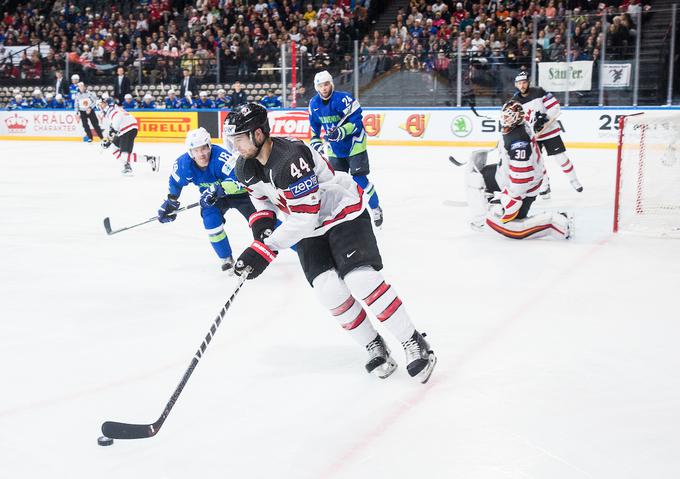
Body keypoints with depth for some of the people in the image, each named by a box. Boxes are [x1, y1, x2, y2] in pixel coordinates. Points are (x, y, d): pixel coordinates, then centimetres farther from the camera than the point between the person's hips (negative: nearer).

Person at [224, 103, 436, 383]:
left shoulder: (291, 159, -34)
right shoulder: (245, 168, -7)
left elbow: (304, 218, -34)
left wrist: (267, 249, -33)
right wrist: (261, 222, -5)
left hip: (344, 213, -7)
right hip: (309, 230, 7)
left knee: (361, 280, -20)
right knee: (328, 289, -12)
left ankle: (415, 345, -7)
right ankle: (375, 348, 4)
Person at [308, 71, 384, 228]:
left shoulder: (343, 99, -24)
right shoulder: (314, 103, -3)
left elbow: (356, 121, -25)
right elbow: (315, 125, 14)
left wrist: (341, 132, -37)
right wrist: (315, 141, 4)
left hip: (354, 143, -6)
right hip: (334, 147, 6)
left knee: (359, 179, -8)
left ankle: (376, 210, 9)